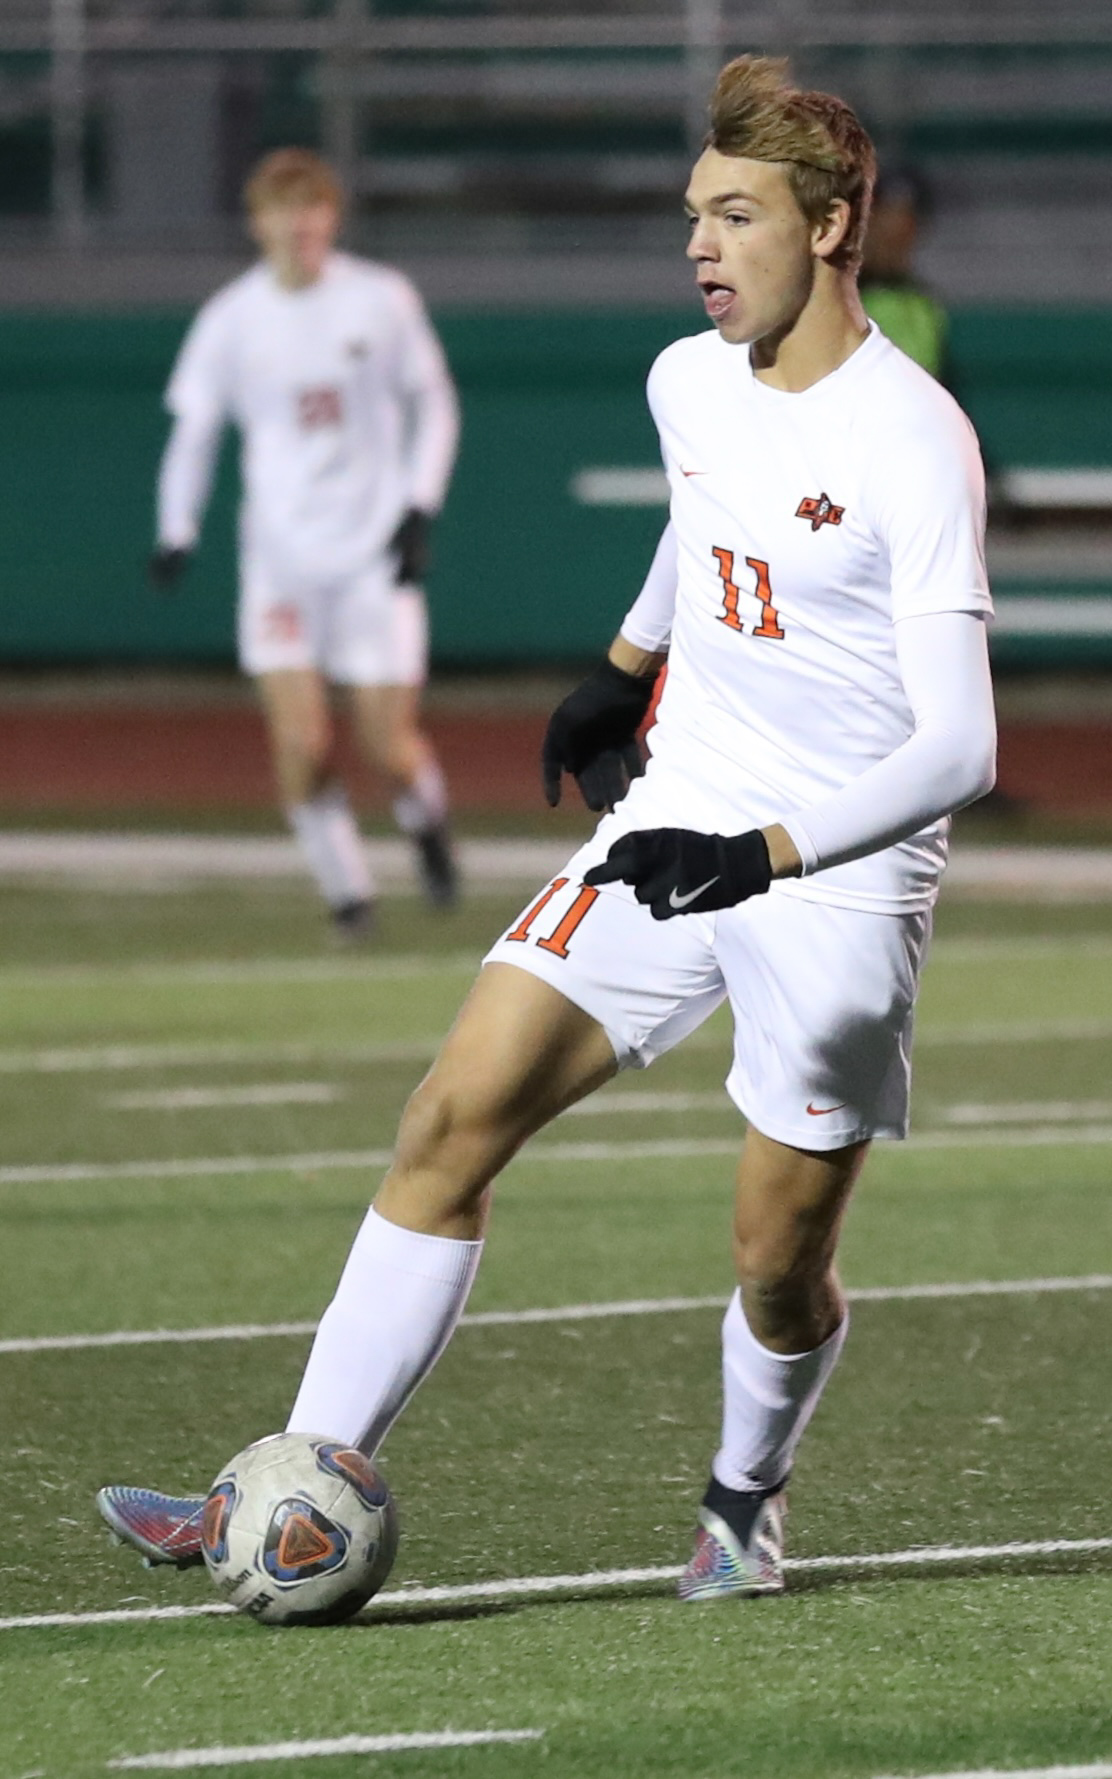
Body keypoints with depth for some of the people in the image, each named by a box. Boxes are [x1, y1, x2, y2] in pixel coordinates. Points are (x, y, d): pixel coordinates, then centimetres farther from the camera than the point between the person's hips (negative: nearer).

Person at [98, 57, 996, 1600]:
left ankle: (746, 1499, 32)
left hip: (841, 881, -6)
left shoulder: (910, 444, -20)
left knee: (776, 1266, -1)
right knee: (456, 1119, -8)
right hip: (676, 820, 6)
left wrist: (765, 852, -35)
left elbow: (956, 745, -26)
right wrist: (626, 665, 37)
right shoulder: (690, 382, 3)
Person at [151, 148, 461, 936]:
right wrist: (177, 532, -2)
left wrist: (419, 508, -4)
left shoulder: (383, 300, -3)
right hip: (281, 553, 0)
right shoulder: (231, 318, -2)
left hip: (374, 551, 0)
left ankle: (427, 821, 33)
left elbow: (434, 403, 7)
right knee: (301, 742, -14)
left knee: (390, 745, -2)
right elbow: (194, 426, 8)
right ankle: (346, 887, 6)